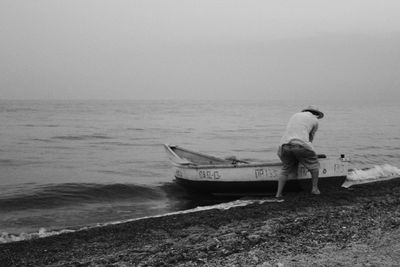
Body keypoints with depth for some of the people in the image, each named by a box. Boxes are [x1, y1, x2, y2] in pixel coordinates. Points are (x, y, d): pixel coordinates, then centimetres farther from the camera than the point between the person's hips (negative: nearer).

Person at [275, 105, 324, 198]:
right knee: (314, 164, 21)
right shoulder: (315, 120, 18)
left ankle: (278, 193, 10)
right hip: (300, 145, -4)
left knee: (286, 169, 20)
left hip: (284, 145, 4)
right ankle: (314, 188, 21)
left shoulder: (295, 115, 32)